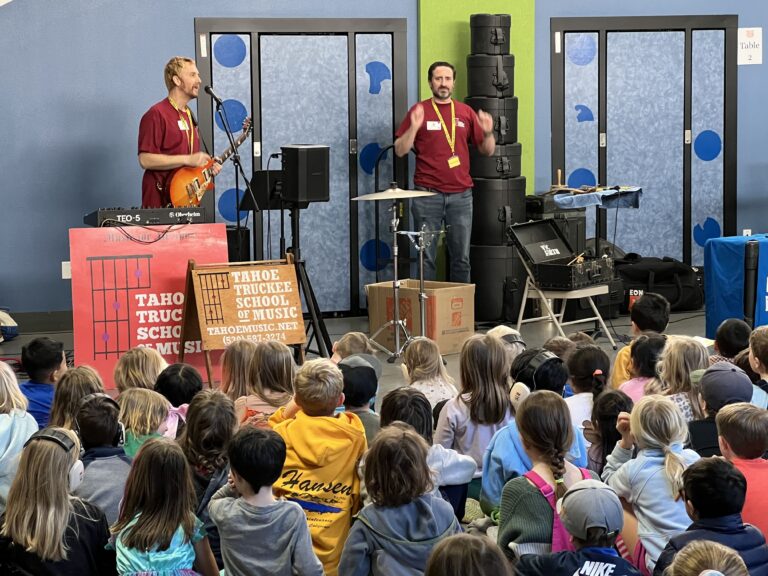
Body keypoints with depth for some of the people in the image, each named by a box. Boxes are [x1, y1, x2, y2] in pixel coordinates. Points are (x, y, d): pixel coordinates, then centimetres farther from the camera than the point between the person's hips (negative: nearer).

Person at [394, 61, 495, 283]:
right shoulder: (419, 111, 2)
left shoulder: (466, 112, 9)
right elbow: (400, 150, -1)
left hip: (461, 195, 2)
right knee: (427, 258, 0)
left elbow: (487, 151, 12)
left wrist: (488, 132, -9)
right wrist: (414, 127, -17)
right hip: (427, 195, -2)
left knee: (461, 258, 5)